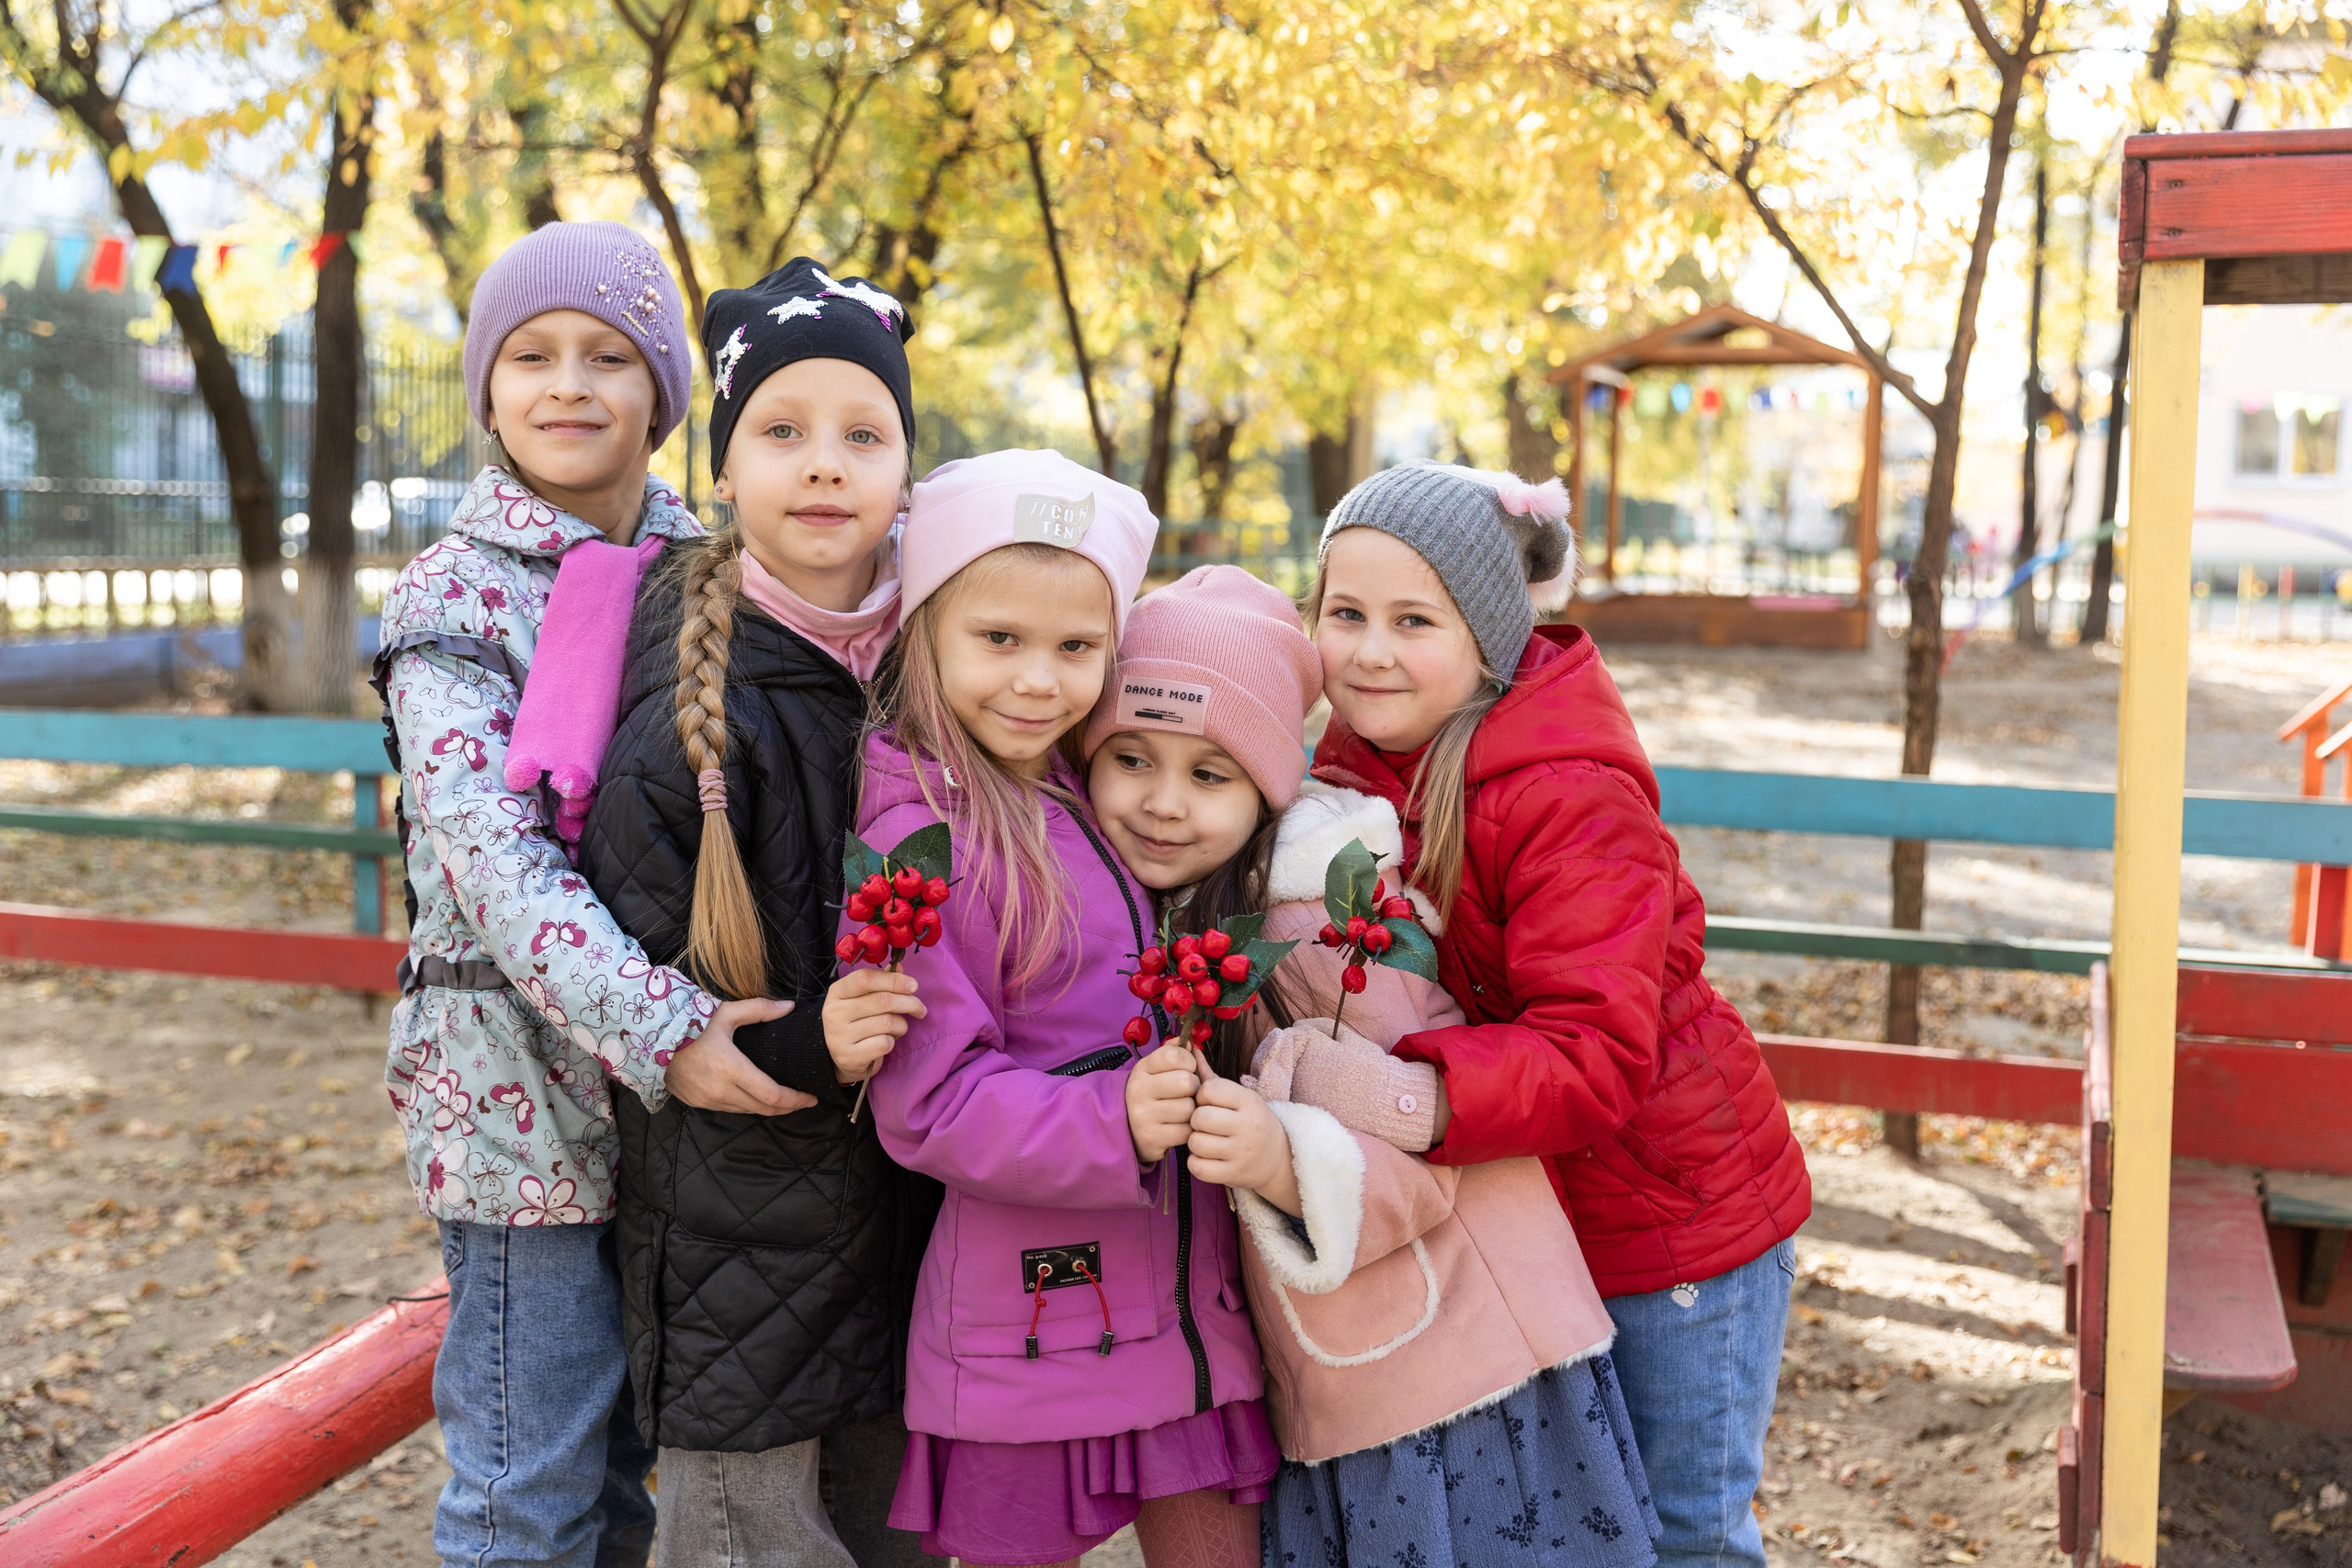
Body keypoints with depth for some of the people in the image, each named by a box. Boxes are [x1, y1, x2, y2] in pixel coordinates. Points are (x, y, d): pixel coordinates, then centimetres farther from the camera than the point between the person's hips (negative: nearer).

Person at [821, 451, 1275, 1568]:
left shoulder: (1098, 803, 8)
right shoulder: (919, 834, -13)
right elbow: (930, 1101, -17)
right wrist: (1113, 1123, -29)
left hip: (1188, 1296, 7)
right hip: (1030, 1315, -6)